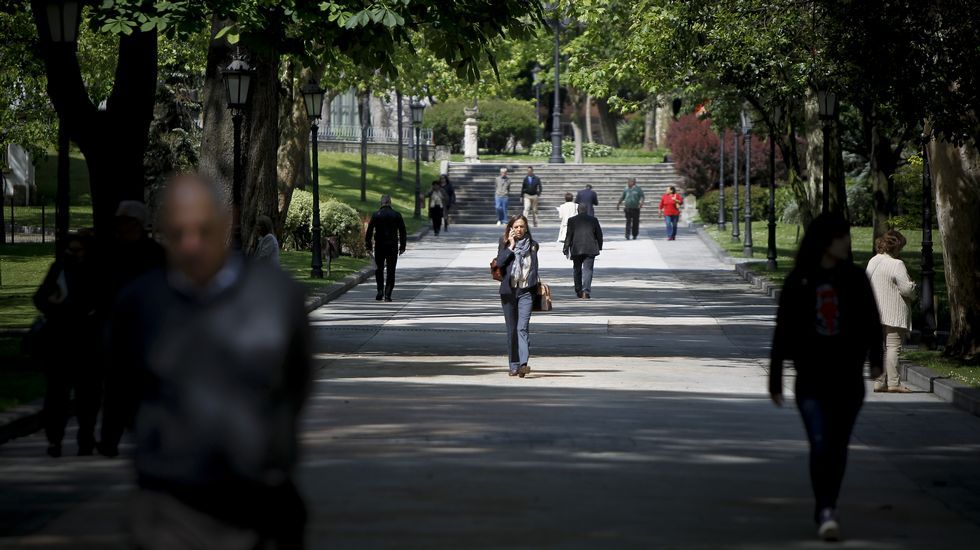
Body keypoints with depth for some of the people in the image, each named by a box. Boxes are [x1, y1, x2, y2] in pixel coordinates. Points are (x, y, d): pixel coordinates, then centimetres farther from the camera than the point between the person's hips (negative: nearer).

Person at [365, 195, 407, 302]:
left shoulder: (376, 215, -3)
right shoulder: (397, 215, 1)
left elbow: (369, 231, -3)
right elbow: (402, 232, 3)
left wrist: (368, 245, 4)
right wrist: (402, 246, 9)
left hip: (379, 245, 0)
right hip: (393, 246, 0)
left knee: (379, 269, 14)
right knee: (390, 271, 3)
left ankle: (380, 291, 2)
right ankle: (388, 294, -3)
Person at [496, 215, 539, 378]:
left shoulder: (532, 245, 7)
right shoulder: (505, 245, 4)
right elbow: (499, 262, -13)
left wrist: (537, 287, 16)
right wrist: (511, 247, -13)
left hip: (526, 292, -1)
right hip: (508, 291, 1)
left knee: (523, 328, -14)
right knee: (511, 329, 6)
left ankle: (523, 363, -25)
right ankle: (514, 365, 13)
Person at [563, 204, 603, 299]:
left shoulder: (572, 220, 0)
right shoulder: (593, 220, 3)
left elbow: (569, 235, -2)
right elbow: (599, 234, 8)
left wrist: (566, 248, 2)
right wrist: (599, 247, 19)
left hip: (576, 249, 0)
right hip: (590, 249, 0)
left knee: (577, 269, 15)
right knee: (588, 270, -3)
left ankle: (578, 291, 19)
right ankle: (586, 290, -17)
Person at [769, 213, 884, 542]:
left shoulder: (855, 279, 2)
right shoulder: (798, 282, -1)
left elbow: (871, 322, 6)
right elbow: (783, 332, 3)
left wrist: (875, 359, -5)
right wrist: (775, 380, 3)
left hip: (848, 377, 2)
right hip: (811, 378, -2)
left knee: (838, 445, 9)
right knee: (819, 444, -12)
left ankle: (827, 508, 24)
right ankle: (826, 512, -16)